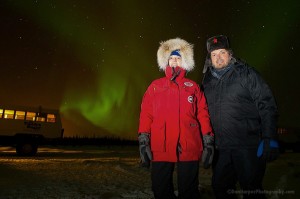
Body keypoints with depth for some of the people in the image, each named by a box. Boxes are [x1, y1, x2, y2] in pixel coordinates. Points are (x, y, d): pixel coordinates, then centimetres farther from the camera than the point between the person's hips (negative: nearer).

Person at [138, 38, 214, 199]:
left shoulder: (193, 87, 10)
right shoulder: (155, 86, 10)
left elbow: (203, 114, 6)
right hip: (160, 149, 1)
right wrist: (143, 142, -5)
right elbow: (146, 114, 3)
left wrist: (208, 142, 0)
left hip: (189, 148, 0)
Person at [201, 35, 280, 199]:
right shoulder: (208, 81, 11)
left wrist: (269, 139, -15)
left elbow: (267, 105, -8)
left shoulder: (246, 73, -3)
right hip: (221, 148, 5)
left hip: (248, 147, -4)